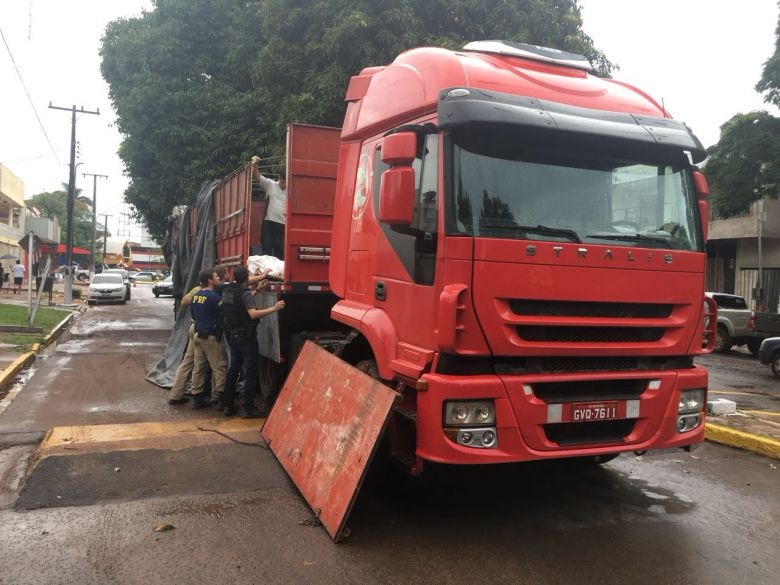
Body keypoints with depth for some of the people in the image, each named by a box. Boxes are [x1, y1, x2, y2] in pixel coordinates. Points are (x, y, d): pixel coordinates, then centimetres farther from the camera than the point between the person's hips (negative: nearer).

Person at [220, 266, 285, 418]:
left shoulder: (227, 290, 6)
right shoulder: (245, 294, -18)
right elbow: (253, 313, -32)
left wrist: (257, 290, 30)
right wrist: (274, 308, -32)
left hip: (232, 336, 8)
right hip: (246, 337, -8)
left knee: (233, 370, 16)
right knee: (250, 373, -1)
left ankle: (228, 406, 20)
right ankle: (249, 409, 1)